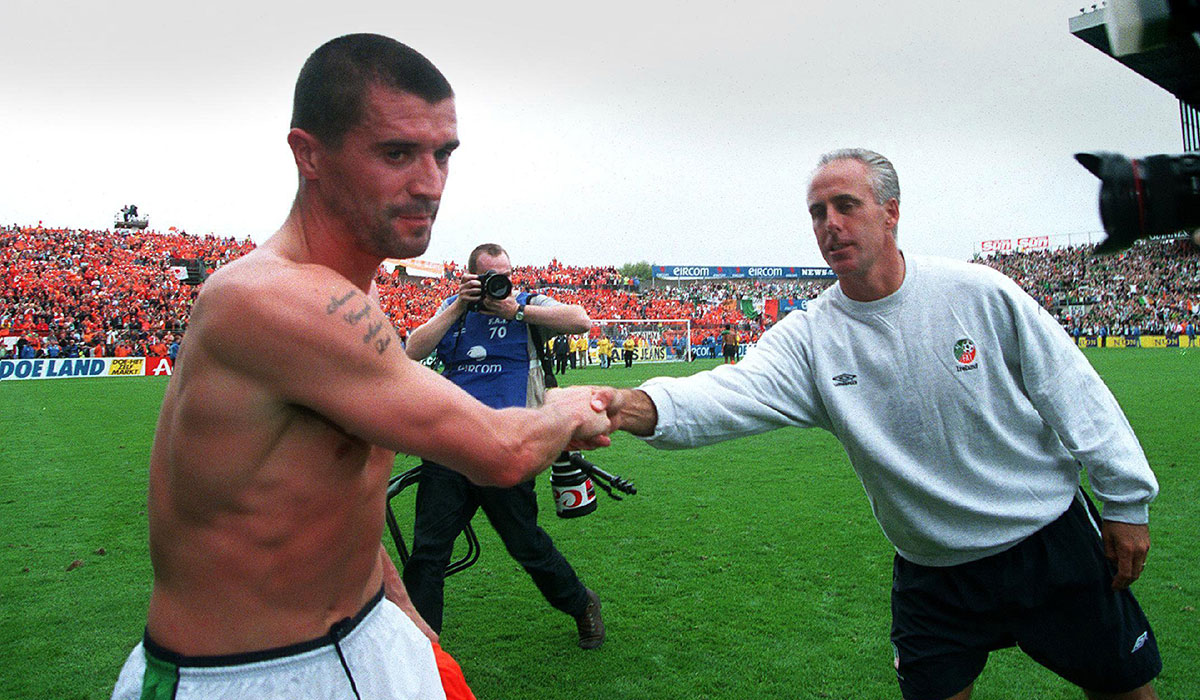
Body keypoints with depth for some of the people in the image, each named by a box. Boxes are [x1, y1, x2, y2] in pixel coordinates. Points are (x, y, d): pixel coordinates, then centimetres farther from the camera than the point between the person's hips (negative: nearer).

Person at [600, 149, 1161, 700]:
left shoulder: (979, 291, -12)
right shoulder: (809, 337, -13)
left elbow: (1073, 395, -4)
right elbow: (737, 391, -31)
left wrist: (1125, 502, 0)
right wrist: (644, 407, -50)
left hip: (1051, 544, 1)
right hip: (933, 574, 0)